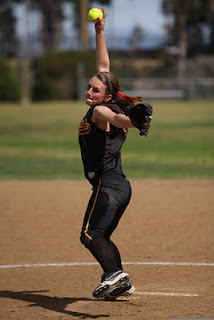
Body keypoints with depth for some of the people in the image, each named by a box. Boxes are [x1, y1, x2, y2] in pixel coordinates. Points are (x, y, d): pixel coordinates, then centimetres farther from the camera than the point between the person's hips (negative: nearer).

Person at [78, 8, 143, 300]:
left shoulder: (100, 111, -8)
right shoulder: (107, 107, 15)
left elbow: (117, 118, -32)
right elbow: (103, 66, 24)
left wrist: (133, 121, -55)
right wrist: (100, 32, 23)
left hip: (107, 184, -10)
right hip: (121, 185, 10)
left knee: (90, 234, -23)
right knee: (101, 236, 22)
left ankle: (114, 274, -43)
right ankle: (121, 284, 24)